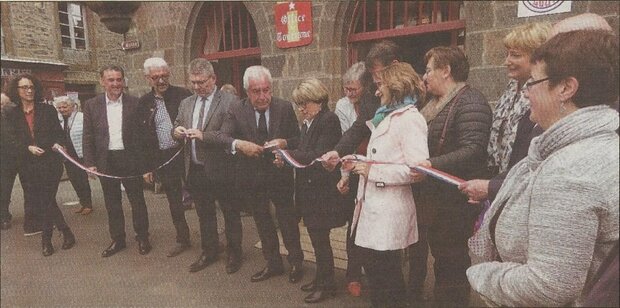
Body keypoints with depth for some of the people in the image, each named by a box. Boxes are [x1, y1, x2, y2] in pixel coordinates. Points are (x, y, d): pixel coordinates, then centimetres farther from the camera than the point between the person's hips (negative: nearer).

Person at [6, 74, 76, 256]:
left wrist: (57, 144, -16)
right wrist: (28, 148, -12)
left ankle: (46, 239, 16)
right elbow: (13, 142, 7)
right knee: (35, 202, 7)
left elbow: (59, 133, 4)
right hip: (27, 166, 3)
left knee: (45, 202, -1)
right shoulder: (13, 115, 7)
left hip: (50, 162, -3)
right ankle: (65, 232, 21)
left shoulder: (48, 110, 1)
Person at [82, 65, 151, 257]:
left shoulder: (135, 103, -3)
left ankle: (142, 237, 23)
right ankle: (117, 239, 28)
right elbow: (88, 137, 4)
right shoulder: (91, 105, 3)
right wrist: (90, 164, -2)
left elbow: (143, 134, -2)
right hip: (105, 162, 2)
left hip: (130, 160, -2)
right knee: (112, 204, 13)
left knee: (137, 201, 7)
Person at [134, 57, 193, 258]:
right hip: (163, 159, 4)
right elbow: (139, 138, 9)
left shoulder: (183, 95, -4)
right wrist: (146, 167, 6)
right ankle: (182, 239, 30)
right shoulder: (144, 103, 6)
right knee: (174, 202, 14)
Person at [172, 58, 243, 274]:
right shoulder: (186, 103, 10)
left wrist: (204, 136, -26)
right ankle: (209, 252, 35)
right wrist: (177, 131, -8)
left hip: (220, 169, -6)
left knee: (230, 213, 10)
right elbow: (177, 129, 15)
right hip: (195, 169, 6)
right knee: (204, 214, 19)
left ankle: (234, 253, 27)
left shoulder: (229, 102, -10)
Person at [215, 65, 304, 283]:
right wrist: (239, 144, -36)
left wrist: (284, 142, -24)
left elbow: (298, 139, -2)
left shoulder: (285, 108, -7)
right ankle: (273, 264, 37)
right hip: (252, 177, 2)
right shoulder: (236, 110, -6)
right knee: (262, 223, 17)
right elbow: (221, 136, -15)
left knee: (287, 220, 9)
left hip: (280, 175, -2)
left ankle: (296, 263, 31)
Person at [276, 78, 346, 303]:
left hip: (322, 191, -8)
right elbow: (304, 153, 12)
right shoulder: (308, 123, 13)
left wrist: (290, 154, -14)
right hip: (309, 190, 8)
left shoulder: (328, 120, -14)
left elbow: (319, 156, -21)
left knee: (320, 239, 2)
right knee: (317, 238, 17)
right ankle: (321, 279, 33)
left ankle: (326, 285, 20)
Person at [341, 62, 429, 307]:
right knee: (374, 269, 17)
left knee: (384, 274, 4)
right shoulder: (388, 116, 17)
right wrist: (359, 163, 5)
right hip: (374, 206, 9)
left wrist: (374, 171, -19)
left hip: (389, 211, -9)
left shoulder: (410, 119, -12)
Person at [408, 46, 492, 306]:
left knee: (450, 262, 3)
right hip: (428, 196, 9)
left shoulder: (470, 102, -14)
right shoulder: (434, 103, 15)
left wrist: (433, 165, -35)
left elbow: (473, 150, -26)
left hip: (452, 199, -9)